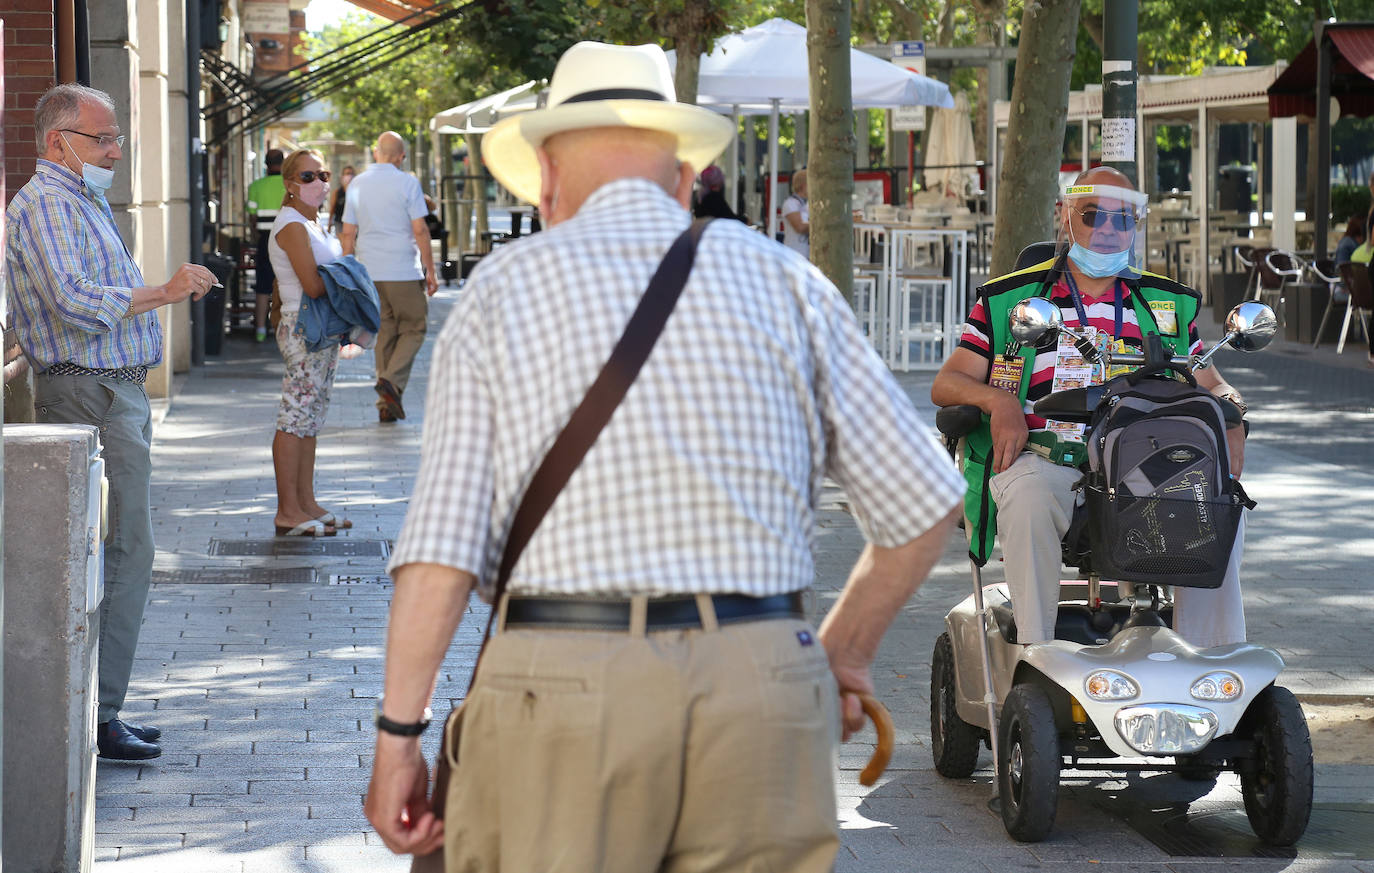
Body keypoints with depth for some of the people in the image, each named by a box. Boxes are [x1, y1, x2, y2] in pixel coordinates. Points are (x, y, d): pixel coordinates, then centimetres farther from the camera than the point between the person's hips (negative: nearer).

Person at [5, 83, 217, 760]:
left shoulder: (84, 202, 21)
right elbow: (75, 301, -27)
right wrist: (164, 293, -25)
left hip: (115, 393, 11)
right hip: (88, 395, -11)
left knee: (116, 555, 11)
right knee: (120, 554, -11)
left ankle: (98, 709, 15)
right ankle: (94, 720, -9)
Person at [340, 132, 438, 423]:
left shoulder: (358, 184, 8)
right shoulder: (407, 183, -6)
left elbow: (348, 233, 10)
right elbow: (420, 230, -8)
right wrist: (430, 271, -2)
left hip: (370, 273, 5)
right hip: (404, 272, -5)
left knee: (384, 333, 10)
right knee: (413, 329, 6)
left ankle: (386, 405, 6)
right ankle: (392, 380, -17)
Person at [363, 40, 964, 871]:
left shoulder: (503, 289, 7)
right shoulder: (781, 280, 10)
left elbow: (443, 541, -4)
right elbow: (922, 503, 10)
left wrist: (398, 736, -1)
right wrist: (845, 653, 23)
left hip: (564, 684, -2)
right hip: (759, 691, 2)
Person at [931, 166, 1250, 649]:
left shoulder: (1166, 305, 21)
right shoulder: (1010, 298, 12)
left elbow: (1210, 385, 25)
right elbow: (947, 383, 8)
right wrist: (997, 399, -15)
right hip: (1041, 458, -2)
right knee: (1031, 495, -38)